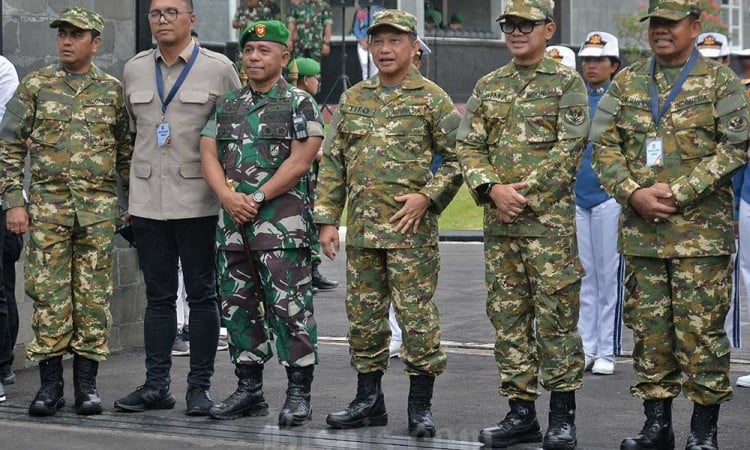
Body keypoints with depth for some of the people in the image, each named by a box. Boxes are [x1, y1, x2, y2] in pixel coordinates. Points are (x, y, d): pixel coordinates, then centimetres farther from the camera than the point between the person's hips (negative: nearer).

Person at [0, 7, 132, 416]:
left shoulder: (113, 90, 7)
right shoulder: (35, 85, 3)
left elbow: (126, 152, 13)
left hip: (99, 208, 1)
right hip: (48, 204, -1)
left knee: (94, 297, 2)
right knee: (49, 294, -1)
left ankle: (87, 383, 9)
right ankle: (50, 384, 6)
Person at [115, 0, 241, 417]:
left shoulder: (218, 69, -2)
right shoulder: (134, 70, 10)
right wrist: (135, 182, 16)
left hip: (197, 201, -4)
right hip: (147, 201, 4)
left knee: (201, 294, 2)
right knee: (158, 296, 8)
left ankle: (199, 386, 7)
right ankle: (156, 385, 14)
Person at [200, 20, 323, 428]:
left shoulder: (299, 104, -1)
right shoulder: (227, 106, 16)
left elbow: (299, 161, -10)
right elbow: (208, 155, 8)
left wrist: (257, 198, -13)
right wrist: (228, 196, -10)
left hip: (282, 222, -6)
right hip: (232, 223, 6)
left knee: (290, 307, -7)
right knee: (238, 305, 9)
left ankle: (298, 393, -2)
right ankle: (248, 390, 17)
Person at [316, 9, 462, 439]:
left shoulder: (431, 98, -1)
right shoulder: (353, 99, 12)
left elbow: (459, 157, -2)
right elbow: (333, 163, 13)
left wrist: (427, 196, -13)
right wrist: (327, 219, 5)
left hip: (411, 230, -5)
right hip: (361, 230, 5)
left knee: (417, 316, -4)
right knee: (364, 315, 9)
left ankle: (421, 405, 5)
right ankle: (368, 400, 19)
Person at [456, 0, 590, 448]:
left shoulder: (567, 83, -1)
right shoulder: (488, 86, 13)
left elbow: (569, 149, -9)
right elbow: (468, 146, 8)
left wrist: (524, 192, -14)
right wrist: (493, 189, -10)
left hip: (550, 221, -5)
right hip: (499, 222, 5)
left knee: (556, 317, -2)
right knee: (508, 318, 7)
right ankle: (521, 411, 14)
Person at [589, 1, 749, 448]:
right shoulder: (627, 83, 11)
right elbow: (604, 144, 8)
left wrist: (679, 192, -14)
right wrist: (633, 193, -8)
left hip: (701, 230, -4)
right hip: (641, 229, 4)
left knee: (700, 328, -3)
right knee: (649, 327, 7)